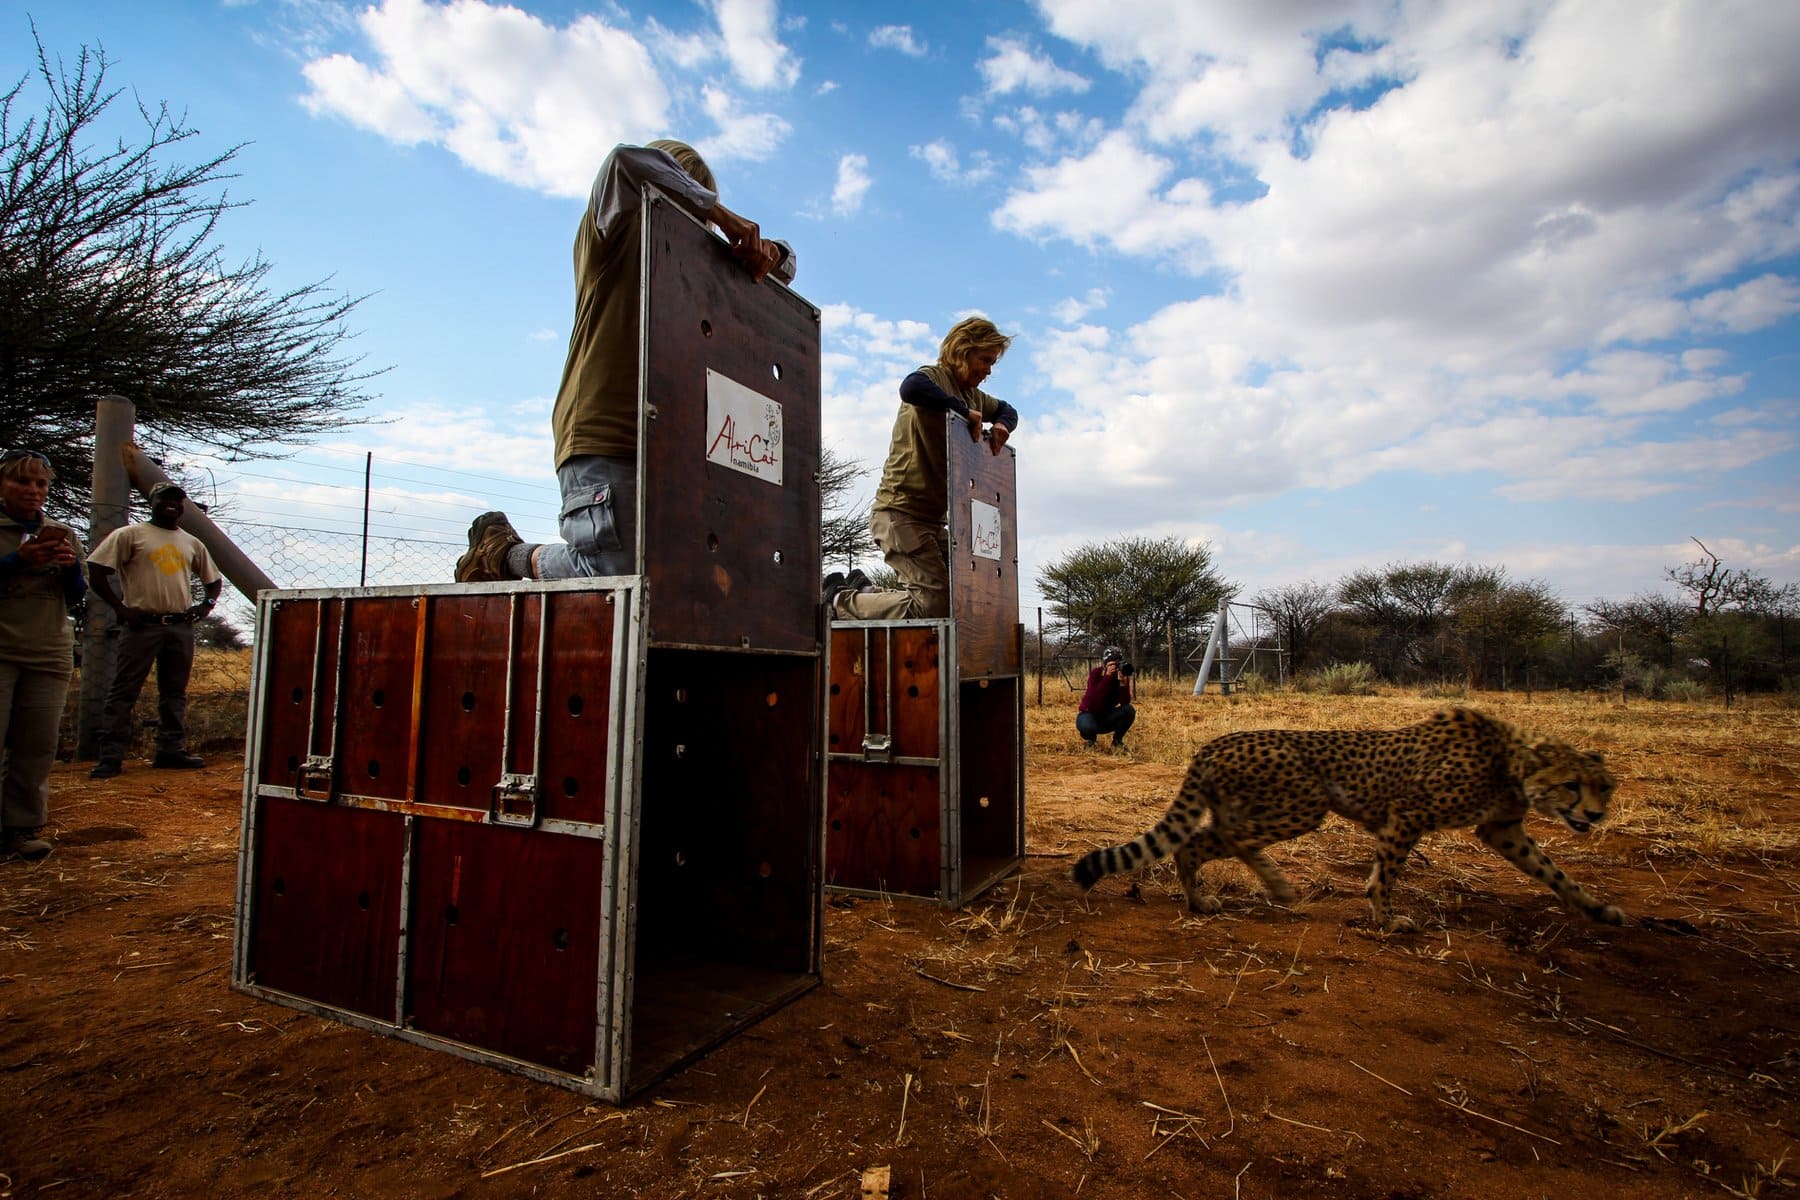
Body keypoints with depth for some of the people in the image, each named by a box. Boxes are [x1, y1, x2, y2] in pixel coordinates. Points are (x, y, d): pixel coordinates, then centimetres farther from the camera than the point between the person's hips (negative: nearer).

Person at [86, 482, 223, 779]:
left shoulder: (192, 543, 16)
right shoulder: (129, 535, 2)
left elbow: (212, 579, 26)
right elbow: (95, 570, -4)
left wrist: (207, 604, 7)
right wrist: (120, 608, -10)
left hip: (181, 626, 5)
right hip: (143, 624, -4)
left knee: (175, 692, 8)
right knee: (124, 690, -3)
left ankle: (171, 750, 14)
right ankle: (110, 757, 0)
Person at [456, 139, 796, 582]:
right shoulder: (614, 231, 11)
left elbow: (784, 266, 29)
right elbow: (627, 161, -11)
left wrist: (768, 253, 5)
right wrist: (722, 214, -8)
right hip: (599, 438, -6)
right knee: (613, 575, -15)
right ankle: (503, 552, 14)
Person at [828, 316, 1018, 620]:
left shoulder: (973, 396, 18)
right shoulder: (934, 378, -9)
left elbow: (1006, 410, 34)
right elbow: (910, 388, -33)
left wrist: (1001, 425, 10)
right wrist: (963, 410, -24)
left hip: (931, 518, 10)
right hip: (900, 513, -10)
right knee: (935, 604, -17)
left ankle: (864, 591, 18)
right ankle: (842, 602, -1)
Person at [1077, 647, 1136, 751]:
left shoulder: (1122, 676, -10)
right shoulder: (1095, 673, -18)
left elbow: (1125, 702, -24)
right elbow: (1093, 699, -34)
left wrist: (1123, 681, -37)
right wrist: (1108, 676, -38)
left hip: (1107, 717, 3)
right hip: (1089, 714, -3)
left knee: (1129, 710, -25)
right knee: (1087, 727, -38)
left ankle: (1117, 740, -1)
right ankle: (1090, 739, 1)